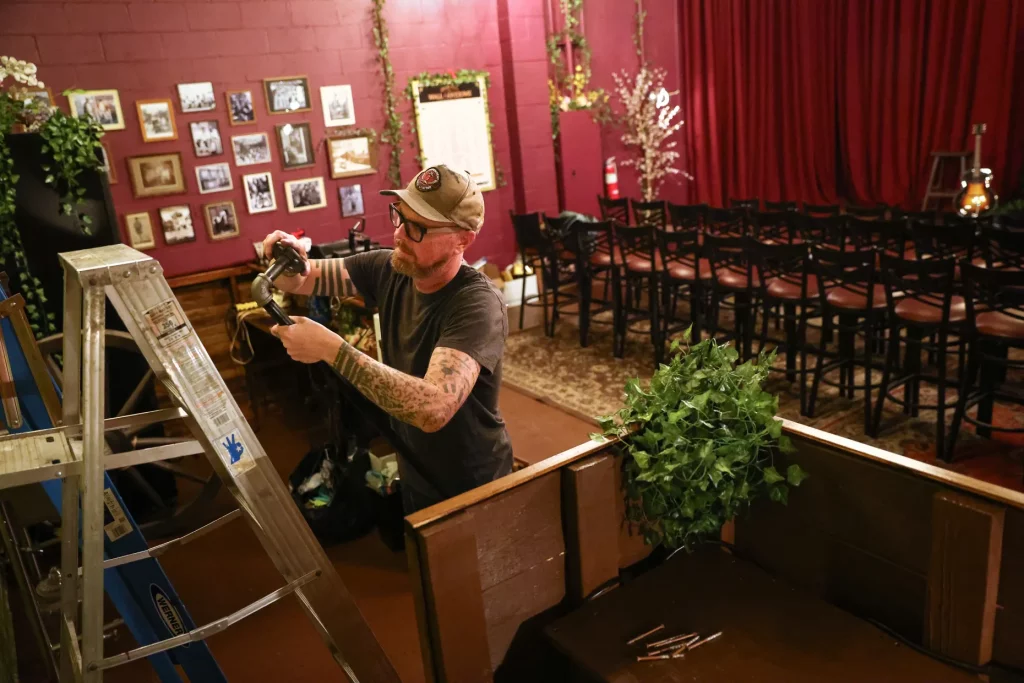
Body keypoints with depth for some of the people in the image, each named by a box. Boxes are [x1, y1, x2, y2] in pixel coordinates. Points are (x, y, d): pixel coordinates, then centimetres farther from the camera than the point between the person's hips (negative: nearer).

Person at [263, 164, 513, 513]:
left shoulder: (477, 303, -30)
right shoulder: (390, 268, -10)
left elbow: (433, 408, -43)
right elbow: (301, 280, -1)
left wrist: (332, 349, -41)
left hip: (473, 491, -6)